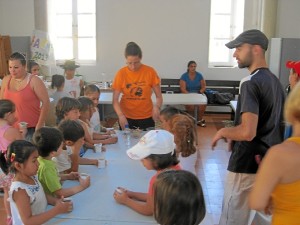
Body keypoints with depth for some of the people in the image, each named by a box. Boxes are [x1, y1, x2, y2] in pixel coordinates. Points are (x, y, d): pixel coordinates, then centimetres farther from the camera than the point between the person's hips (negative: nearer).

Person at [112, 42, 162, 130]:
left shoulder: (150, 71, -9)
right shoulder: (121, 73, -8)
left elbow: (159, 97, -5)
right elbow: (115, 100, -9)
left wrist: (157, 107, -26)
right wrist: (121, 115, -25)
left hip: (146, 118, 0)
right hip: (127, 118, 0)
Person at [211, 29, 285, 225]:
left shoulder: (251, 83, -19)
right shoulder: (275, 81, 10)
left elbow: (247, 132, -29)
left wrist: (223, 132, -10)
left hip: (247, 165, -9)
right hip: (269, 162, 9)